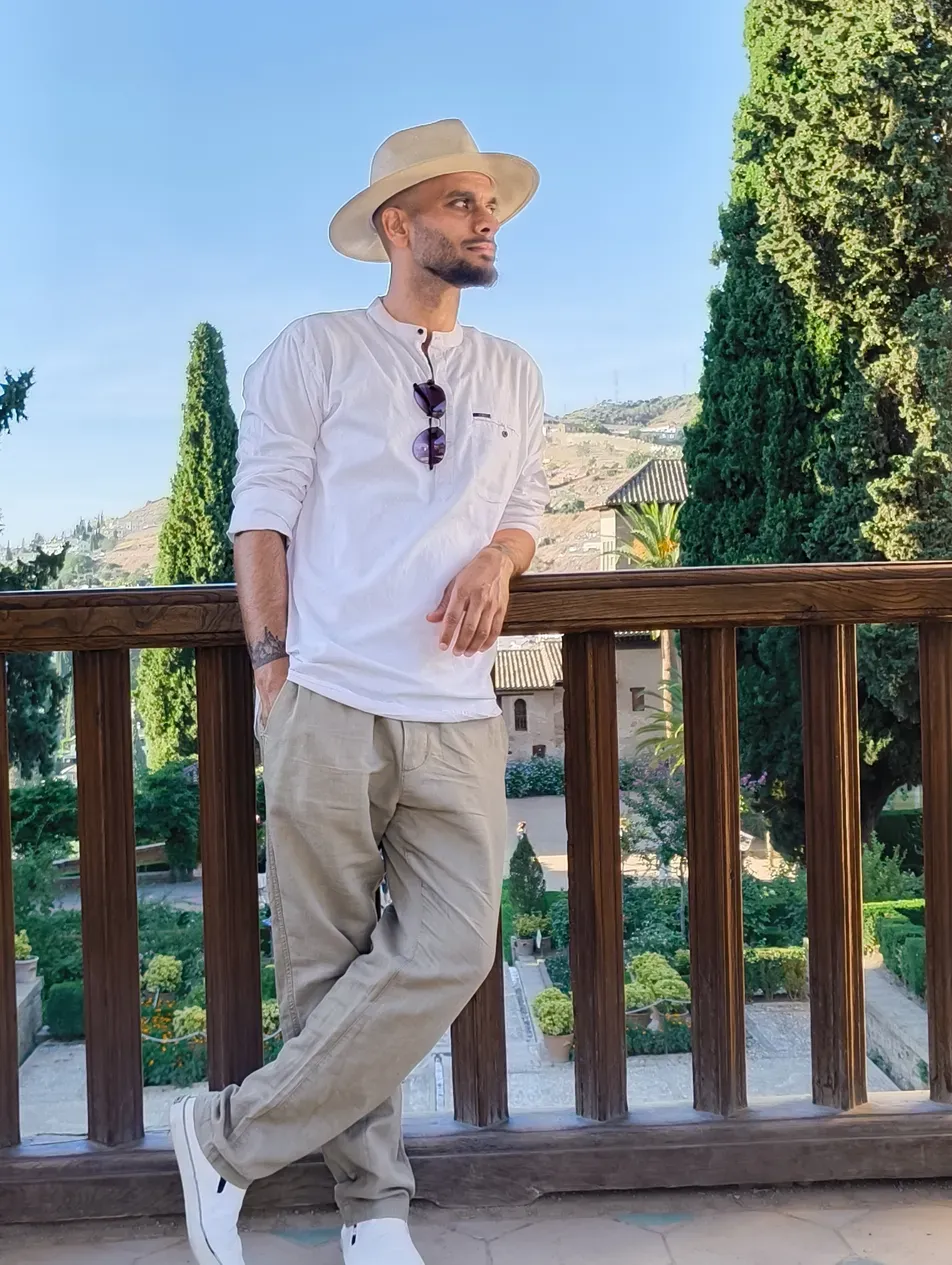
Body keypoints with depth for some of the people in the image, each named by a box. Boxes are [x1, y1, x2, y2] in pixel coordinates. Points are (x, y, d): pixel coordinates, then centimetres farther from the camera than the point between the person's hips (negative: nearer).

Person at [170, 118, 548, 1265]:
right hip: (330, 706, -3)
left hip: (458, 716, 4)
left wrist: (496, 561, 0)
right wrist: (271, 666, -5)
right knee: (326, 966, 2)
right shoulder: (314, 352, 6)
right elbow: (261, 516, 2)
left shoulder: (514, 376, 20)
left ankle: (229, 1138, 10)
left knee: (449, 956, -6)